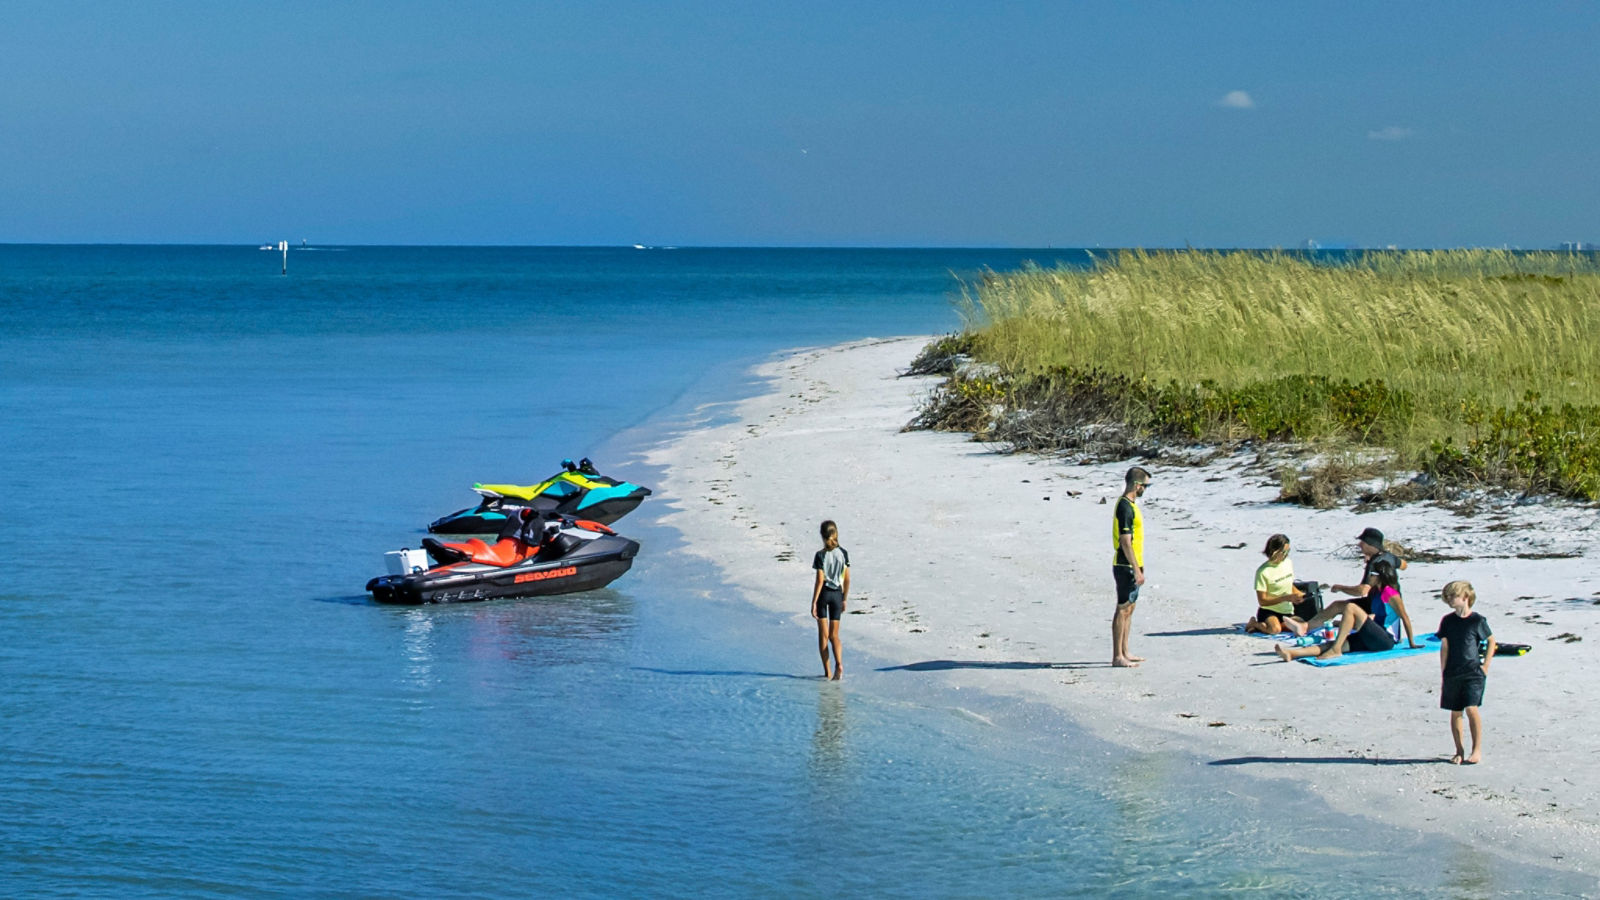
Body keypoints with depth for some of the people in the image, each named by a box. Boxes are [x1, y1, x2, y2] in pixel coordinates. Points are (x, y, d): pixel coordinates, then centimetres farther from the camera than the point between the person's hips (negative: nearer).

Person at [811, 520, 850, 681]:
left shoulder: (821, 555, -12)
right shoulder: (844, 553, -1)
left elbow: (820, 580, -14)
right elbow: (847, 579, 2)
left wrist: (813, 602, -11)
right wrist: (845, 599, 13)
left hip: (823, 593, -3)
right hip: (837, 593, 3)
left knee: (823, 634, 7)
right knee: (834, 634, 9)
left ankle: (827, 672, 5)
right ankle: (839, 663, -17)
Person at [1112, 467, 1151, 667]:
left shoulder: (1130, 504, 14)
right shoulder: (1125, 507, -18)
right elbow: (1125, 542, -21)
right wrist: (1137, 570, -21)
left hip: (1131, 566, 10)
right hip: (1126, 567, -10)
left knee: (1128, 609, 14)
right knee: (1123, 610, -7)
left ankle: (1124, 653, 20)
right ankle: (1117, 657, -5)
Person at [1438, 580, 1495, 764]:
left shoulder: (1477, 621, -4)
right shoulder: (1447, 621, 6)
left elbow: (1491, 641, 6)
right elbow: (1444, 646, 8)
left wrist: (1485, 665, 1)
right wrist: (1443, 672, 3)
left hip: (1473, 672, -4)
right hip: (1452, 673, 4)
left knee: (1471, 708, -16)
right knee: (1455, 712, 6)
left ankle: (1477, 750, -8)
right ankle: (1459, 751, 16)